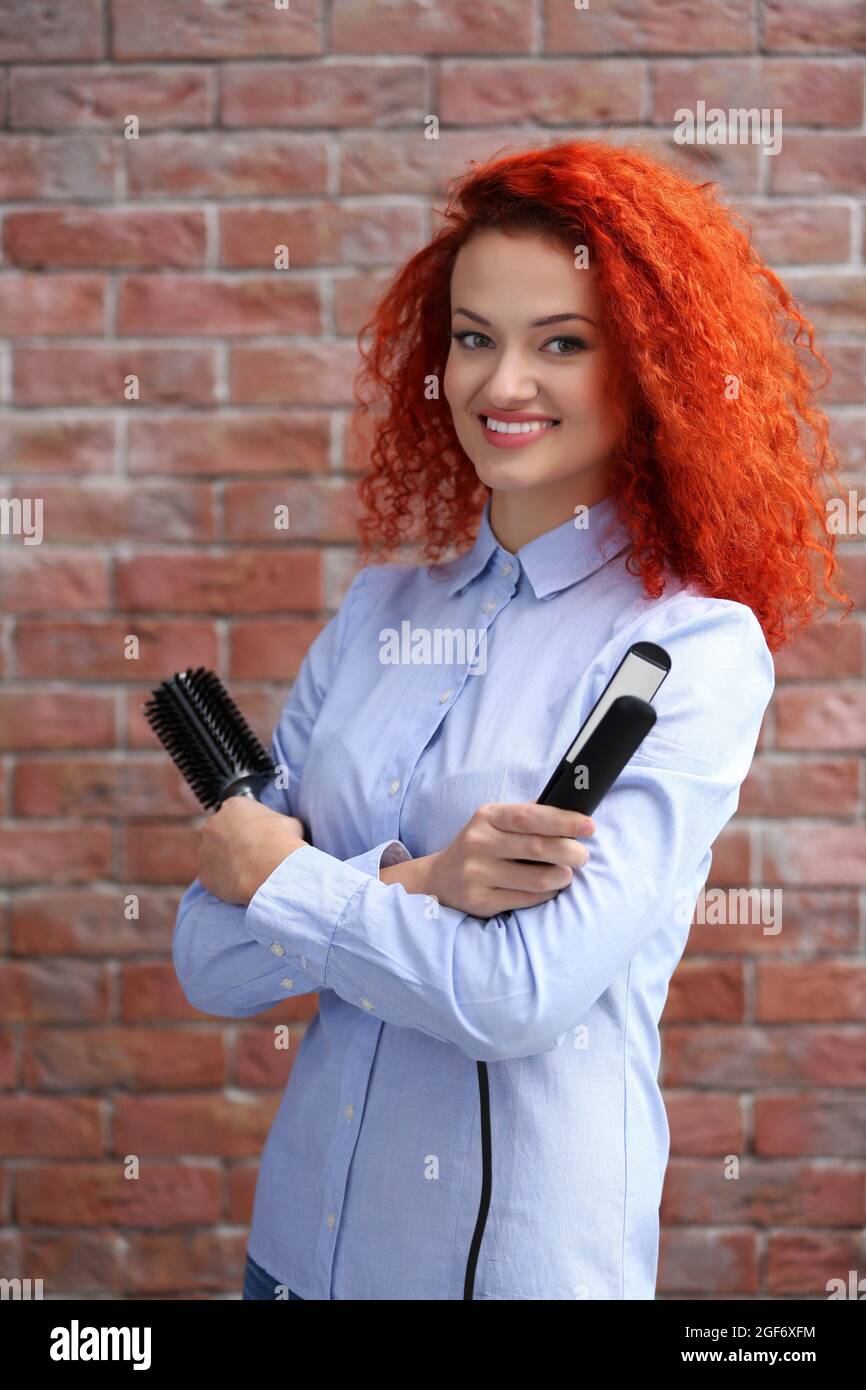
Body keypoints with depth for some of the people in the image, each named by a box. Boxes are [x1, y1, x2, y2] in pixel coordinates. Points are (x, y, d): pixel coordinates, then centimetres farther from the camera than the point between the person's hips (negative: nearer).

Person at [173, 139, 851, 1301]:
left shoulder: (700, 649, -12)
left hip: (528, 1248, -4)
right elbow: (212, 964, -3)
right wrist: (411, 887, -20)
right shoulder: (380, 608, 1)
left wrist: (273, 877, -10)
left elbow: (523, 996, -22)